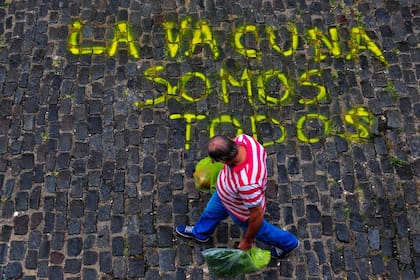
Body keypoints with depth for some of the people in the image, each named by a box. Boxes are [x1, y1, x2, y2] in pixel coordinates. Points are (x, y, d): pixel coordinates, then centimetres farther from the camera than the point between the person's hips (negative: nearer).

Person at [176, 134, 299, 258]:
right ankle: (199, 232, 66)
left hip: (243, 212, -6)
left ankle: (288, 243, 56)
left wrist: (247, 240, -18)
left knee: (260, 231, 26)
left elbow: (257, 214, -35)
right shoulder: (243, 138, -33)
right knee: (211, 211, 33)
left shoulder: (247, 182, -51)